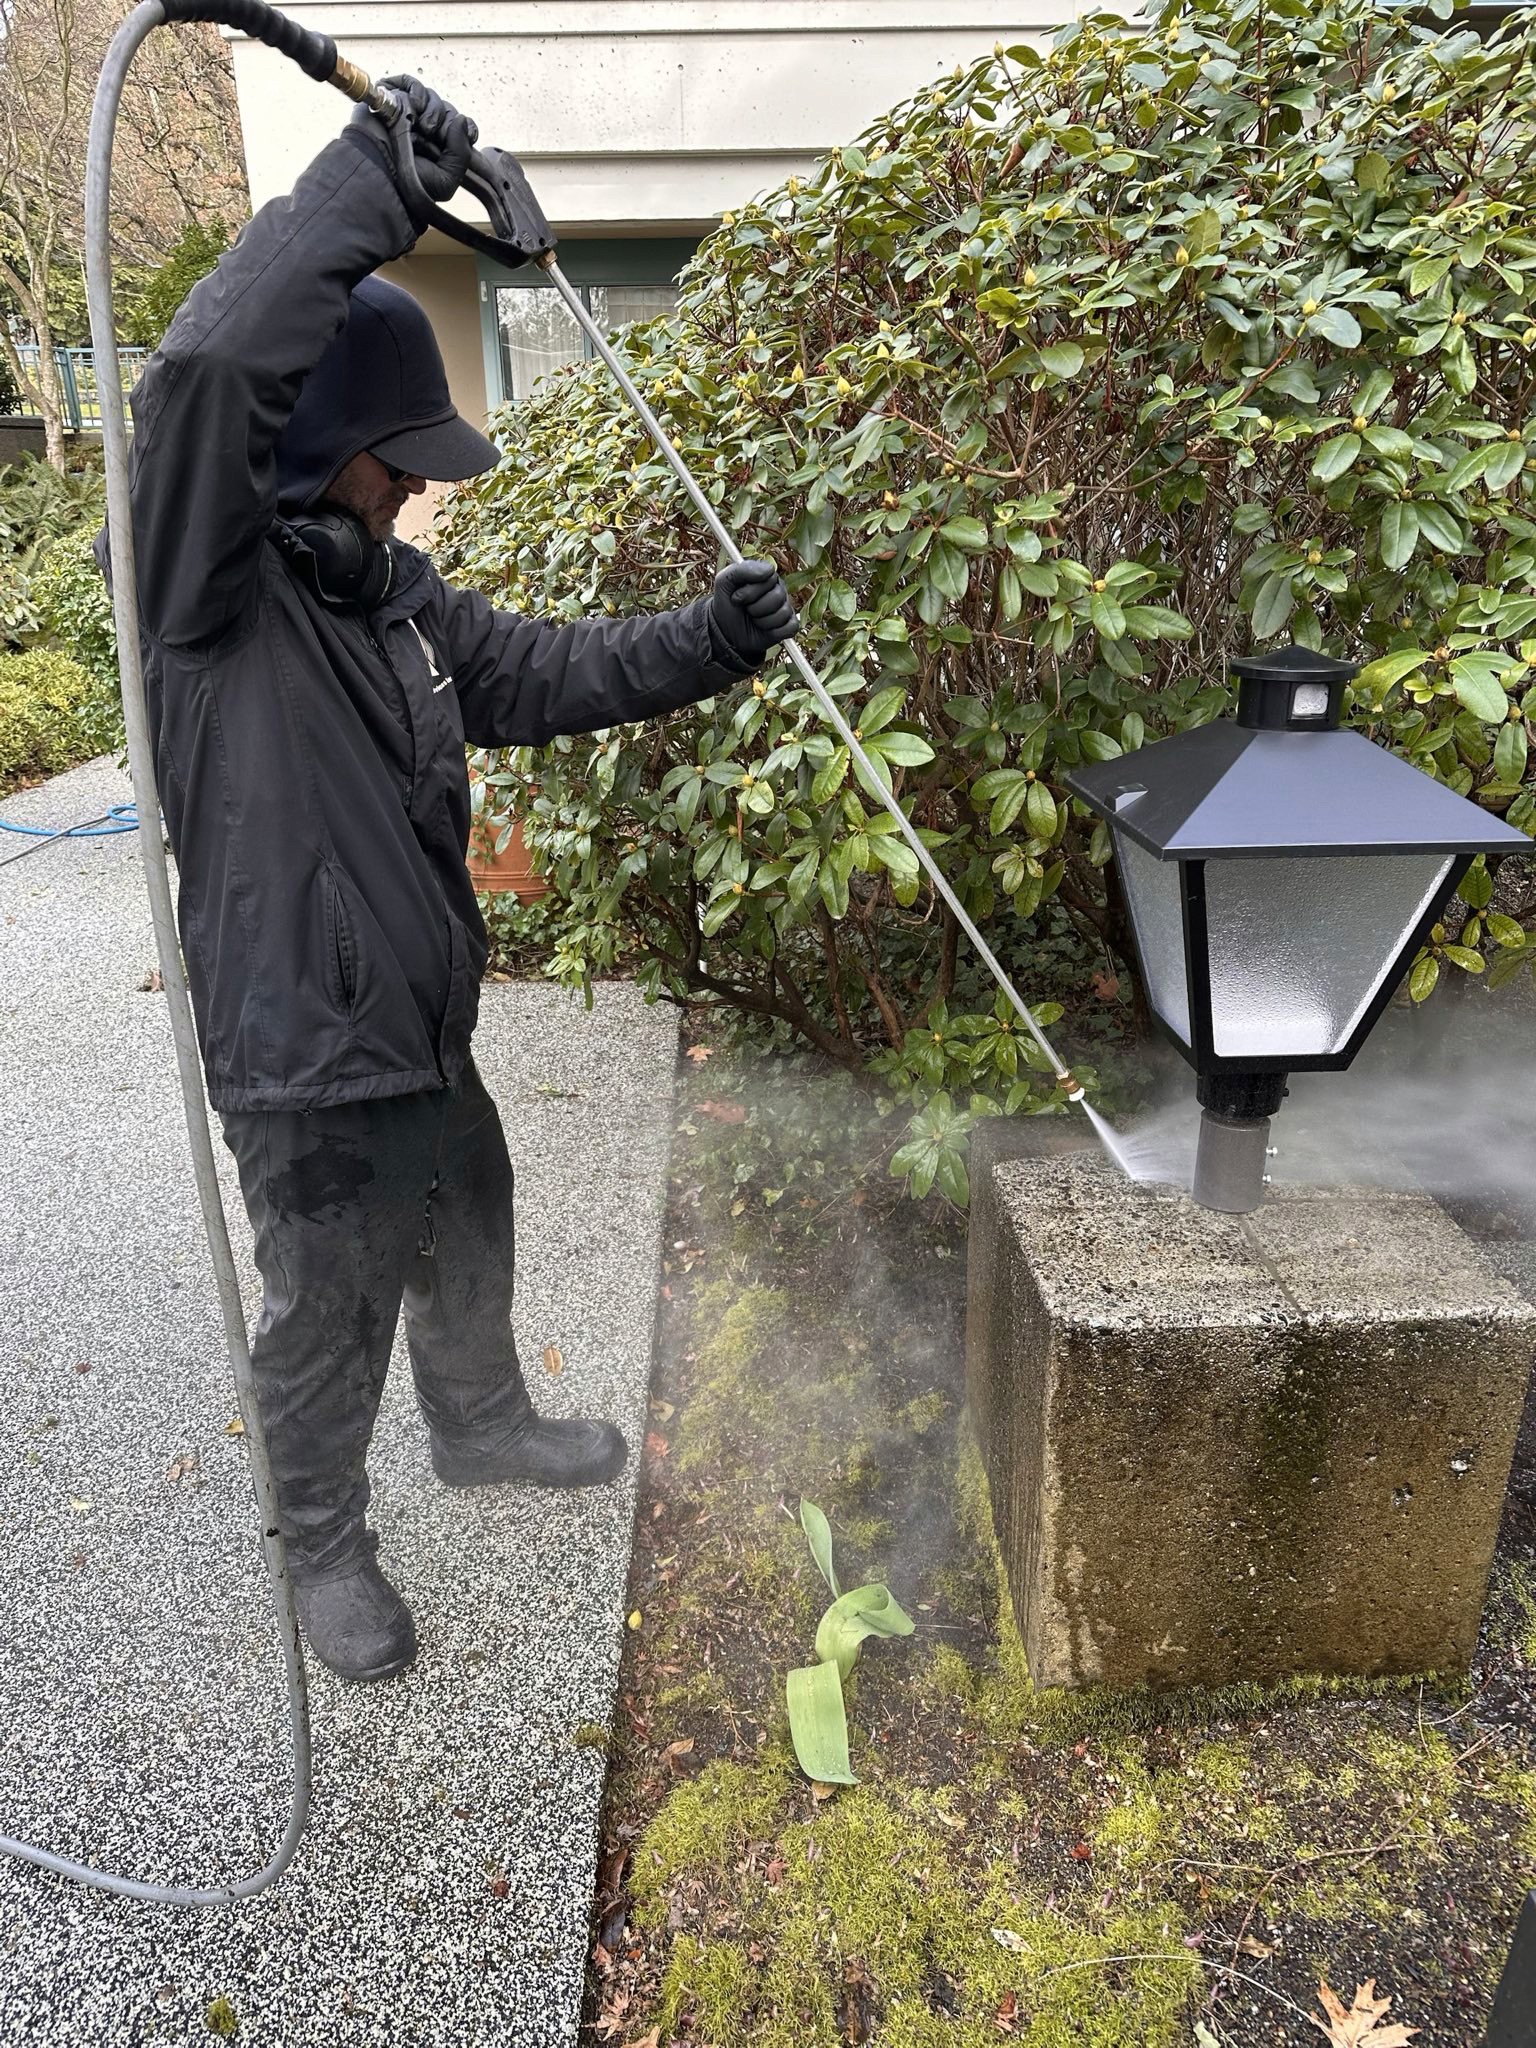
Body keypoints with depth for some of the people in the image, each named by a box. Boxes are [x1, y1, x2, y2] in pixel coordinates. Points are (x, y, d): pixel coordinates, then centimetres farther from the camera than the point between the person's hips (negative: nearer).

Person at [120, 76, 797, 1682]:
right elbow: (209, 369, -34)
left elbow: (540, 675, 12)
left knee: (471, 1256, 26)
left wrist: (703, 645, 0)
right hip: (304, 1066, -8)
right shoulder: (212, 591, -17)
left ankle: (483, 1428, 52)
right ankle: (326, 1547, 36)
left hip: (428, 1034, 8)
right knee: (327, 1324, 11)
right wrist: (369, 179, -28)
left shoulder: (391, 590, 8)